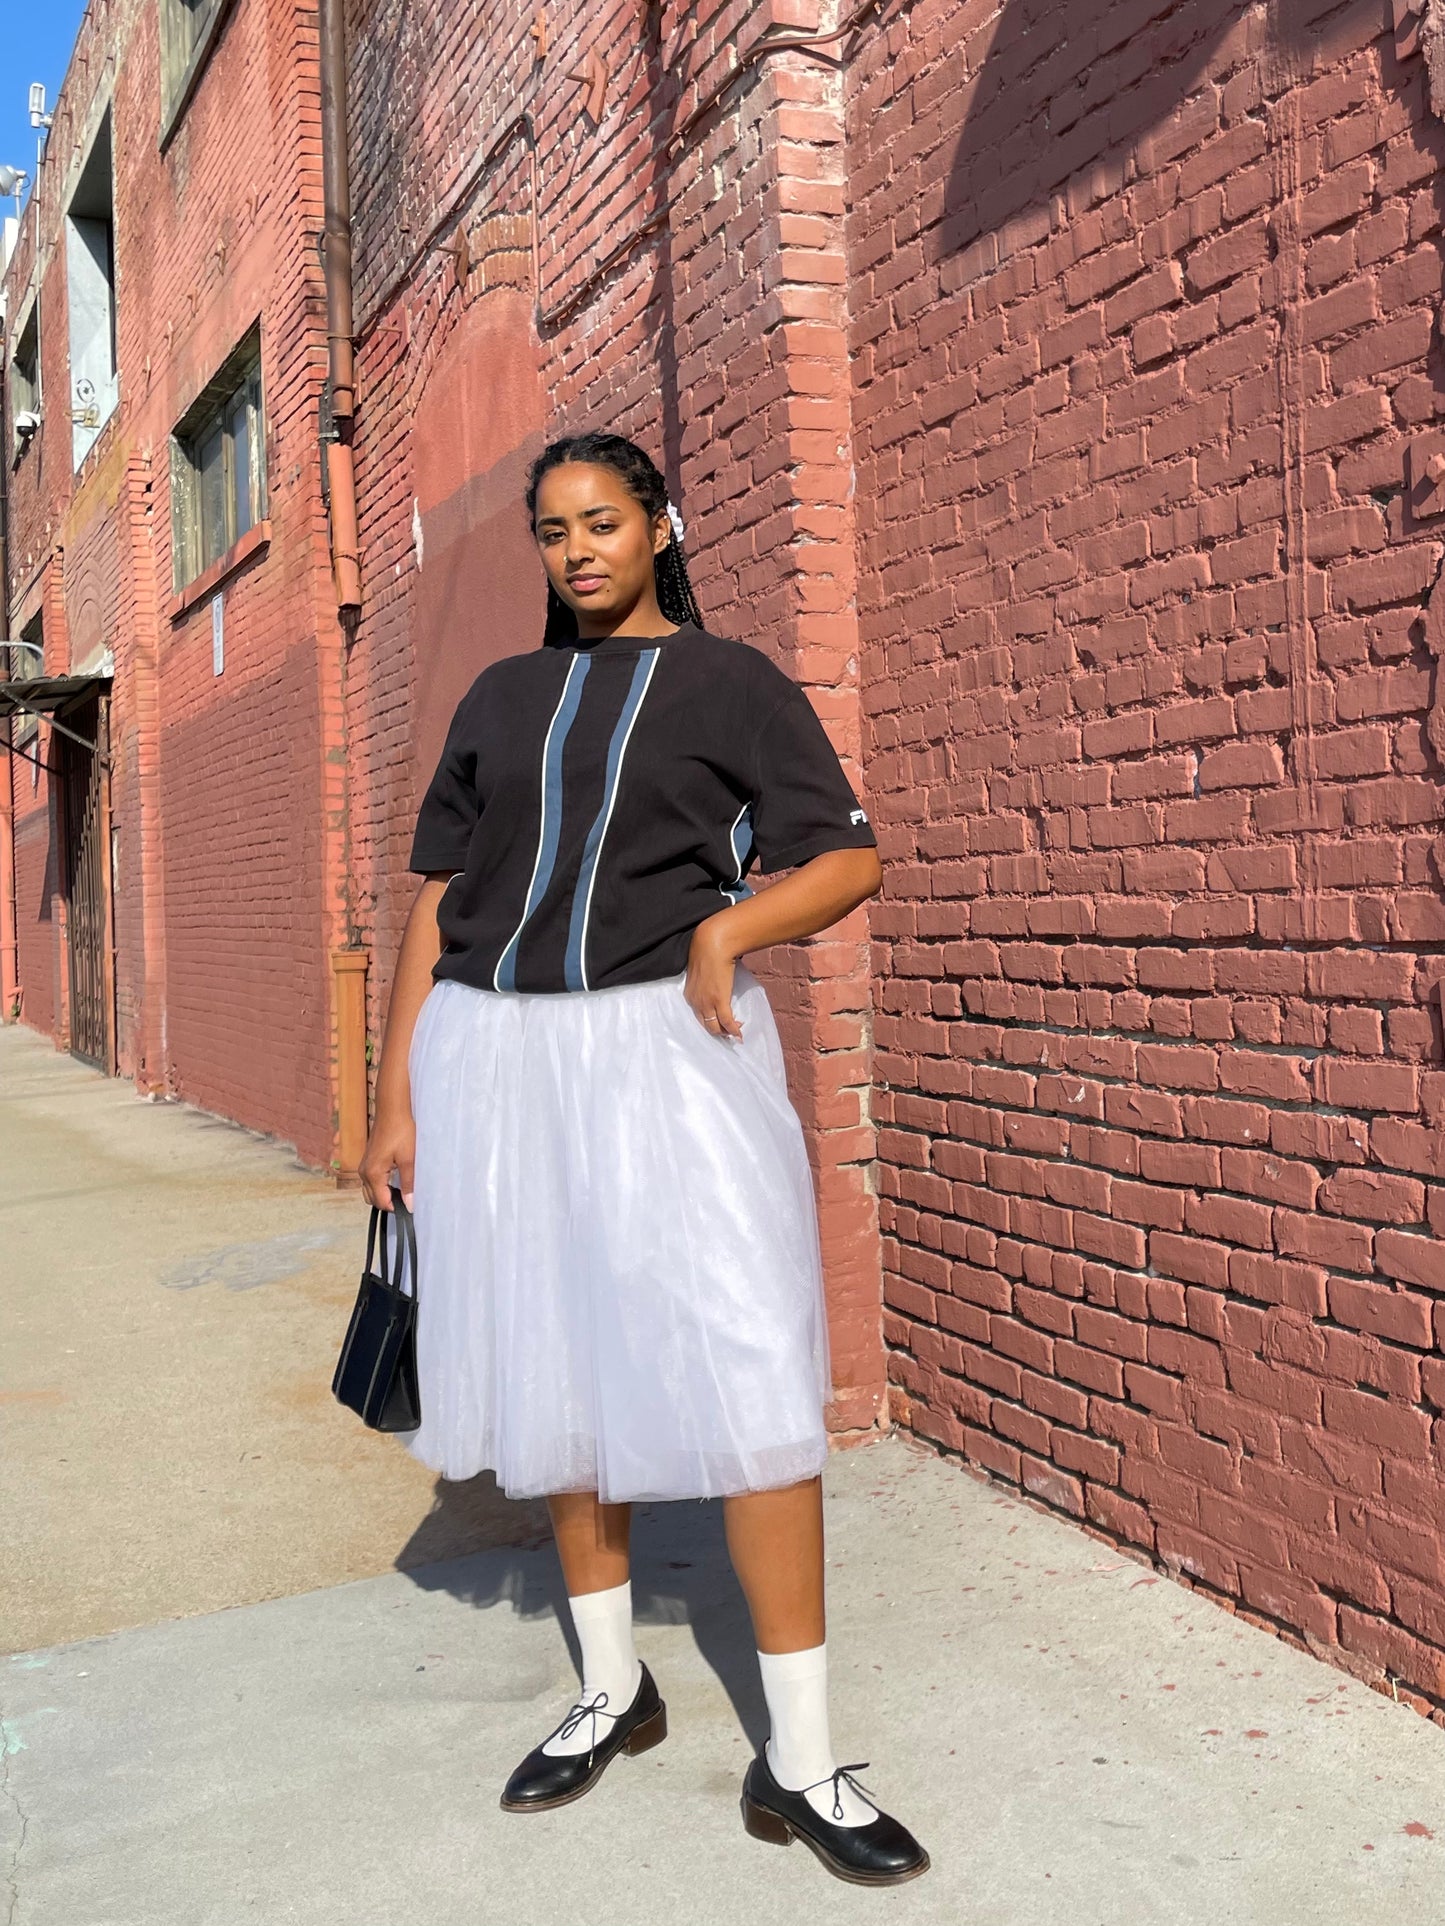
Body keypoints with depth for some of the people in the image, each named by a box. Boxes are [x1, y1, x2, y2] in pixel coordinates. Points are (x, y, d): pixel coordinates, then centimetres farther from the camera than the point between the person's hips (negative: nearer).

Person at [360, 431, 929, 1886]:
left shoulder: (728, 680, 5)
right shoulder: (500, 698, 15)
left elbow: (852, 856, 1)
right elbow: (438, 898, 13)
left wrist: (730, 926, -18)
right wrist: (394, 1098, 8)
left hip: (663, 1042, -4)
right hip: (496, 1053, 4)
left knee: (745, 1373, -8)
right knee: (557, 1370, 12)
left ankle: (800, 1759, 4)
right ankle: (612, 1687, 31)